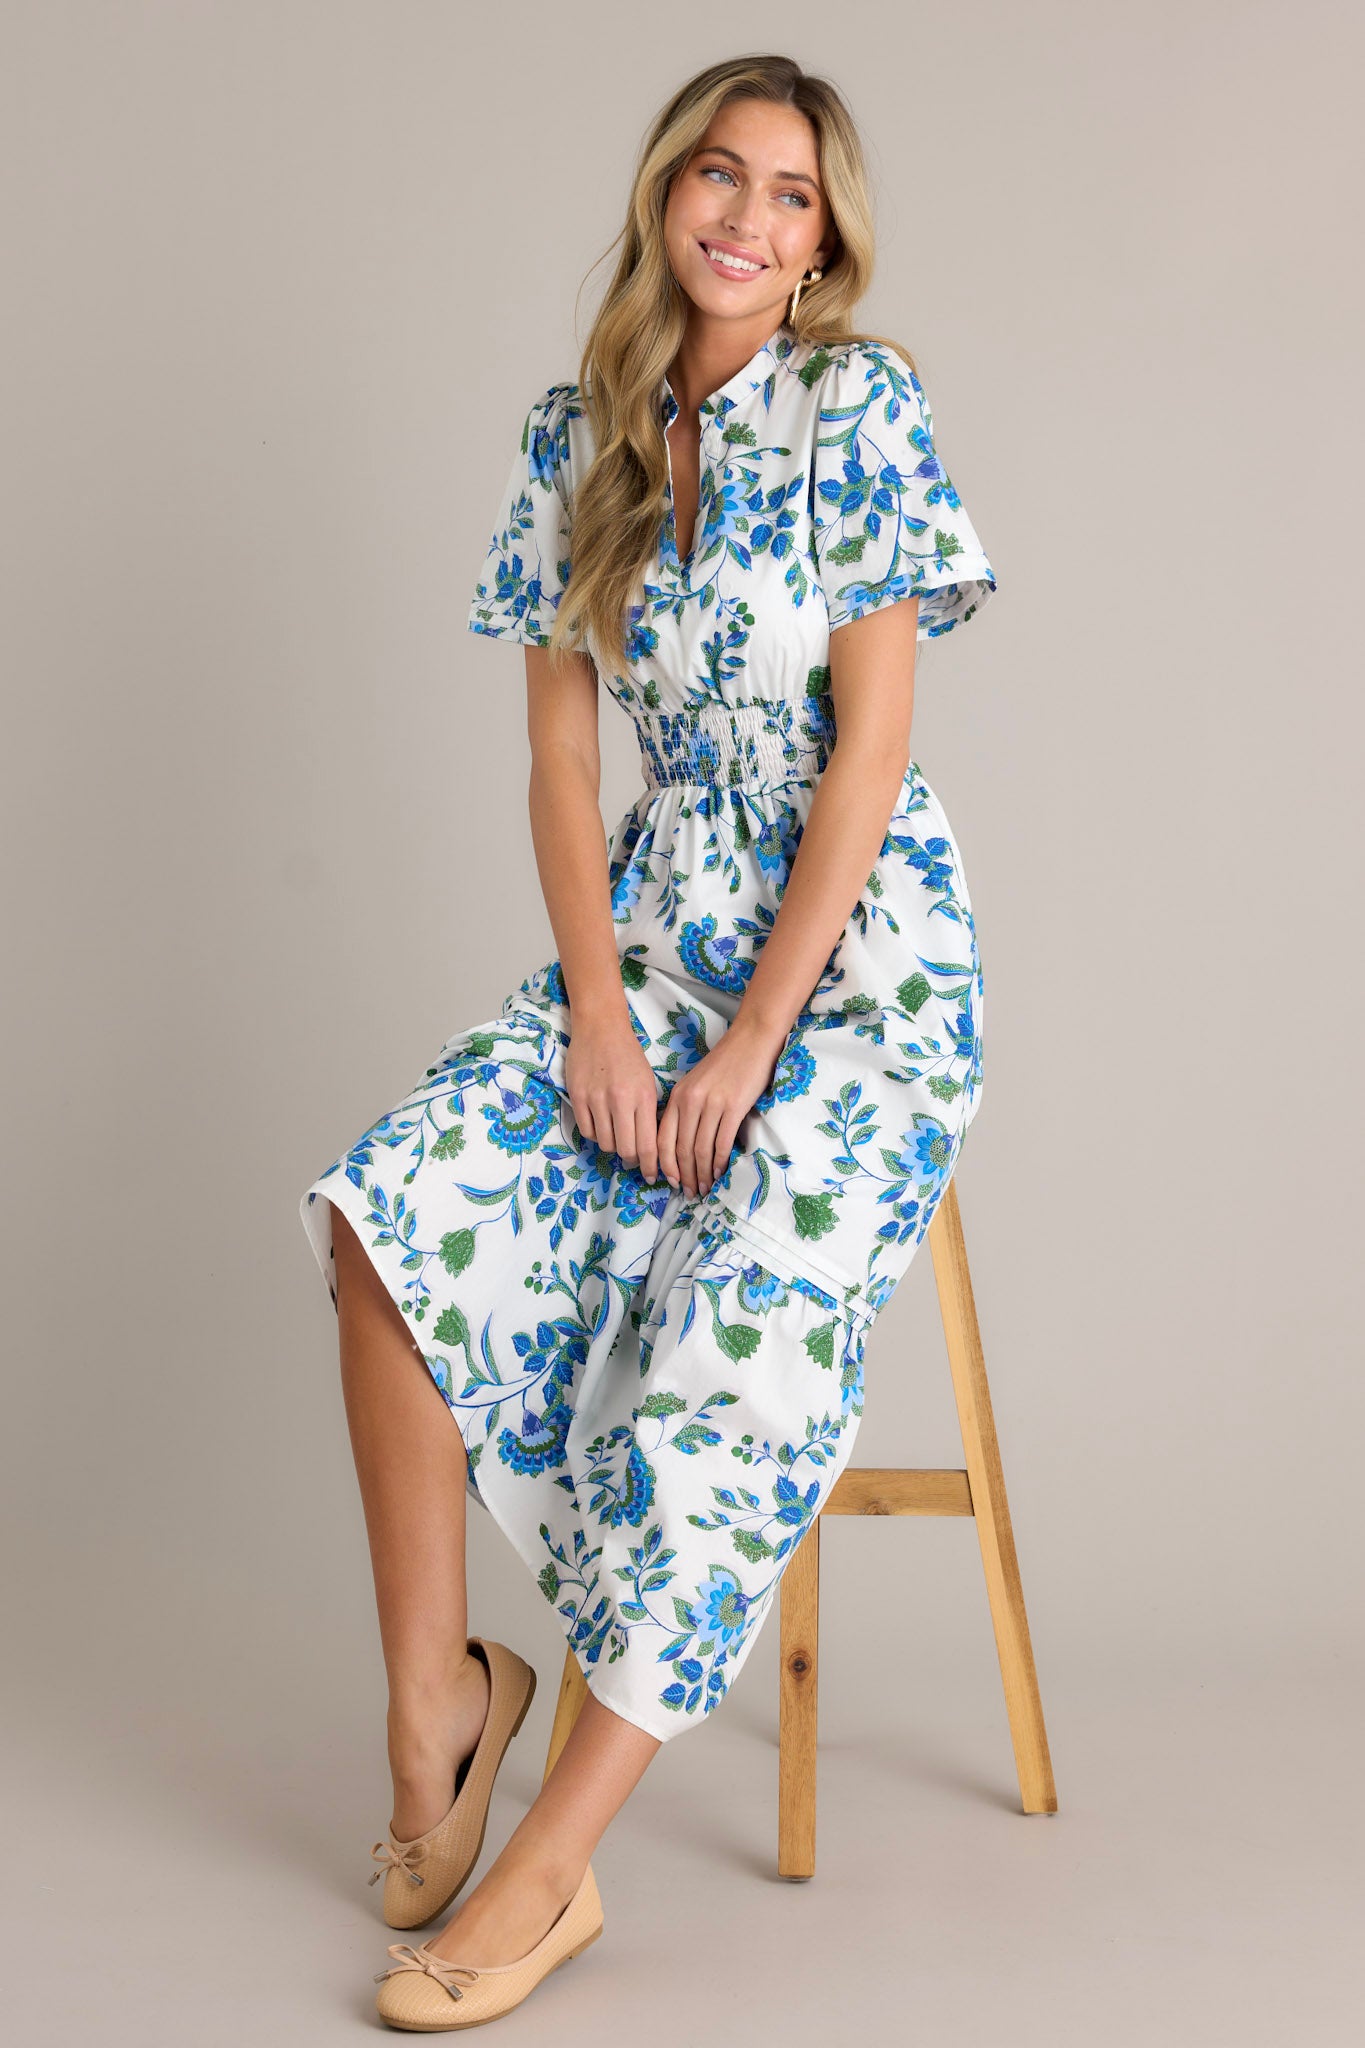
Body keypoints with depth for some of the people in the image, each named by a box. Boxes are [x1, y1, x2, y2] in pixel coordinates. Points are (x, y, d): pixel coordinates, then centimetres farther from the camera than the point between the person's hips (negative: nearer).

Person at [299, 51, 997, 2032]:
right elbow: (563, 749, 6)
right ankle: (437, 1688, -3)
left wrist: (750, 1044, -16)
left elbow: (871, 742, -12)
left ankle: (549, 1867, -12)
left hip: (857, 954, -4)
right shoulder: (581, 434, 8)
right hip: (654, 929, 5)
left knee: (734, 1355, -21)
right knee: (399, 1206, -18)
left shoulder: (859, 406, -6)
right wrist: (600, 1012, -8)